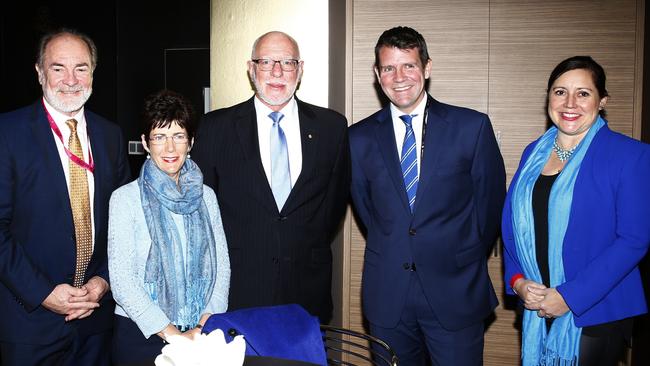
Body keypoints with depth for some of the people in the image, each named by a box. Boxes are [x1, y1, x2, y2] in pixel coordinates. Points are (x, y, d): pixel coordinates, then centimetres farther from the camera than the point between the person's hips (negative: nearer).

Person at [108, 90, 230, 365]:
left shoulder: (206, 196, 5)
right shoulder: (125, 199, -6)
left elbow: (221, 264, 3)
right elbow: (121, 280, -11)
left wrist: (205, 324, -10)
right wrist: (173, 335, -15)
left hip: (201, 333, 3)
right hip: (140, 334, -2)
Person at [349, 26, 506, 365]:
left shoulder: (472, 127, -4)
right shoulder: (359, 138, 2)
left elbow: (490, 201, 4)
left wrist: (466, 260, 9)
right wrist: (393, 252, 10)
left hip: (455, 293, -1)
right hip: (387, 296, 2)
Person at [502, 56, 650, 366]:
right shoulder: (534, 152, 8)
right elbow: (513, 223, 9)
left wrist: (569, 297, -17)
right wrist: (517, 280, -6)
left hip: (596, 314, -4)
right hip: (536, 306, 5)